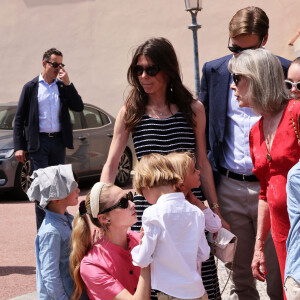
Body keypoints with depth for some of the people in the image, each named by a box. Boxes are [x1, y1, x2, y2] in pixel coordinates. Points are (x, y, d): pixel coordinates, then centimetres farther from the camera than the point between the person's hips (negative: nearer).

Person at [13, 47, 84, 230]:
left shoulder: (63, 87, 9)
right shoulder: (31, 87, 2)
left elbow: (79, 107, -1)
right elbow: (19, 119, 2)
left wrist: (67, 83, -8)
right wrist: (19, 146, -6)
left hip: (58, 141, 3)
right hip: (39, 142, -3)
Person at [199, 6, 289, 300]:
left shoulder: (285, 71, -2)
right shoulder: (214, 71, 6)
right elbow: (202, 128, 13)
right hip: (229, 187, 3)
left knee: (279, 272, 4)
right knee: (238, 273, 13)